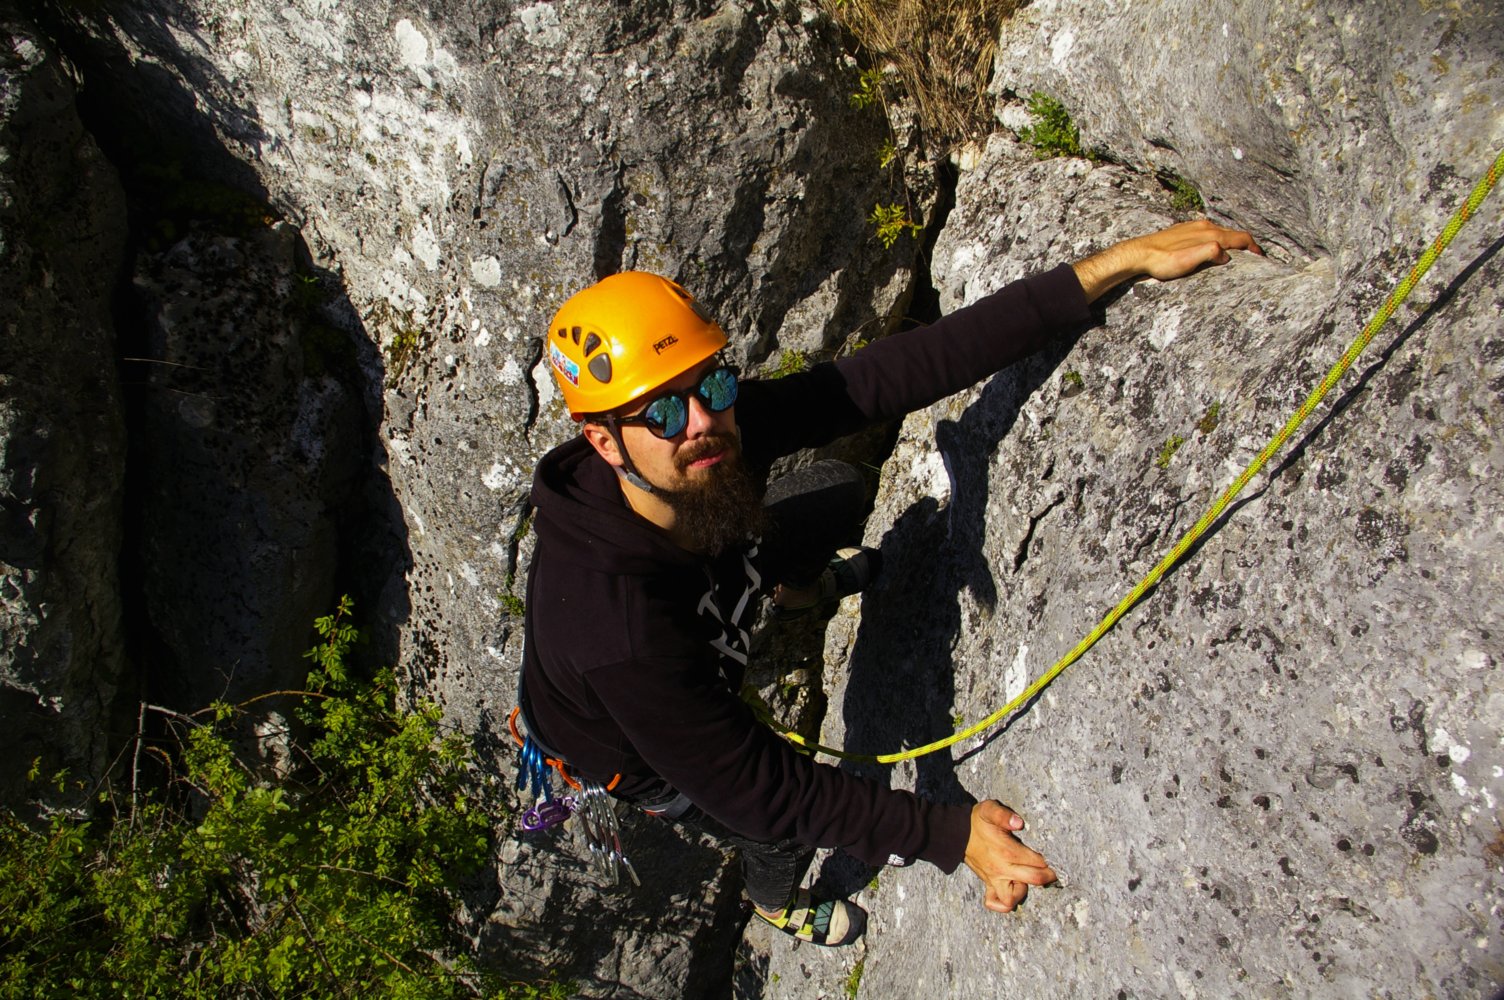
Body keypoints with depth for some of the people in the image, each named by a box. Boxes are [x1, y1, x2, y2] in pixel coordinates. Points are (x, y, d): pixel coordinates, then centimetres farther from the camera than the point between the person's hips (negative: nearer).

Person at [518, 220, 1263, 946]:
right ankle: (777, 904, 55)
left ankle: (798, 589, 52)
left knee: (834, 500, 14)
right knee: (787, 831, 15)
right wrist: (951, 834, -39)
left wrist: (1116, 265, -43)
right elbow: (750, 787, -39)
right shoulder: (613, 624, -48)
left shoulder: (730, 421, -34)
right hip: (634, 756, -5)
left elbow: (915, 365, -38)